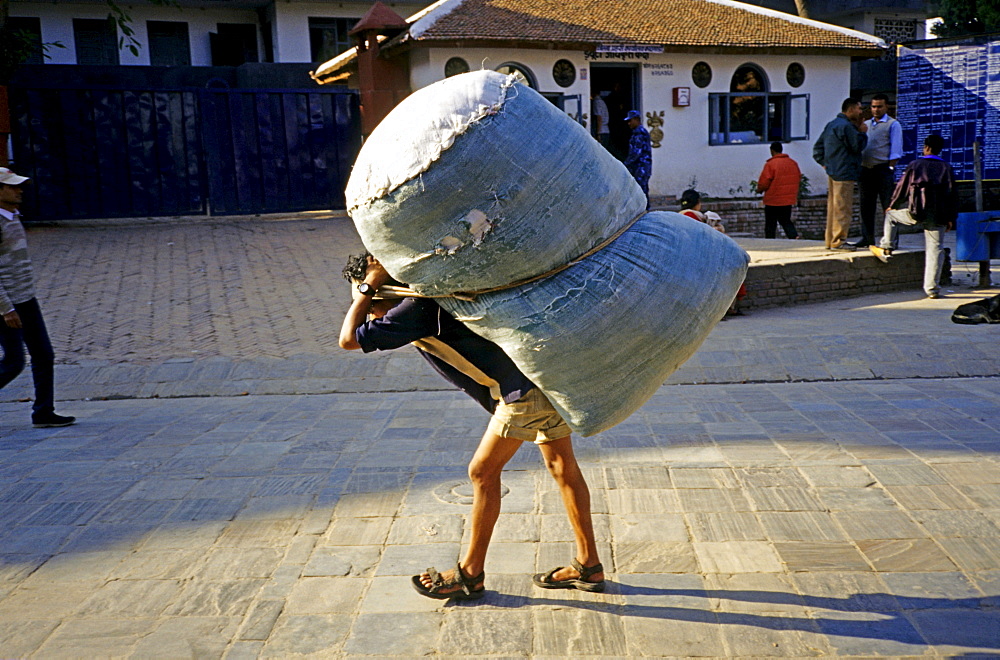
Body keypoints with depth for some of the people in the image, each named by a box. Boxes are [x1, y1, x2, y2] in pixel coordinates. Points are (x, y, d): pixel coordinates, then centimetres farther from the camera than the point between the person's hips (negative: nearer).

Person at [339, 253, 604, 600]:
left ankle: (470, 574, 18)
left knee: (483, 473, 4)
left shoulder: (418, 308, -11)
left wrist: (365, 286, -5)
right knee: (562, 466, 16)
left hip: (524, 389, -10)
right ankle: (588, 566, 27)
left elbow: (349, 340, -9)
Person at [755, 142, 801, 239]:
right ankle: (795, 236, -8)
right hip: (789, 200, 5)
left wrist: (759, 189, 7)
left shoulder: (770, 164, -14)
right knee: (786, 221, 13)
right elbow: (799, 179, 14)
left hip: (773, 200, -5)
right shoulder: (793, 163, 6)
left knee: (770, 224, 5)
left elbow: (764, 183, -14)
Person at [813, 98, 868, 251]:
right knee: (843, 208, -7)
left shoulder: (831, 125, 16)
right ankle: (838, 241, -6)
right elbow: (857, 147, -13)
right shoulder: (846, 126, -14)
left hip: (832, 173, 10)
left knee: (833, 207, 13)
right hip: (844, 173, -10)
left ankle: (830, 241, 17)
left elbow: (817, 148, 18)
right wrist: (862, 133, 1)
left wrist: (825, 162, 13)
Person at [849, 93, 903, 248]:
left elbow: (895, 150, -3)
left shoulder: (893, 125, 3)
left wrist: (890, 168, -12)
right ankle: (867, 239, 13)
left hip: (883, 169, -6)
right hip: (865, 170, 6)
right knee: (865, 206, 6)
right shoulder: (865, 124, 19)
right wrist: (858, 168, 7)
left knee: (888, 206, -4)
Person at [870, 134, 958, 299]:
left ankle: (886, 249, 22)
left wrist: (892, 205, 22)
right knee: (934, 249, 5)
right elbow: (953, 194, 7)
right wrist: (951, 218, 13)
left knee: (891, 214, 27)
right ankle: (932, 288, 3)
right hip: (937, 216, 2)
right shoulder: (947, 168, 8)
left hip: (915, 211, -2)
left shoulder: (915, 165, 2)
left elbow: (902, 188, 6)